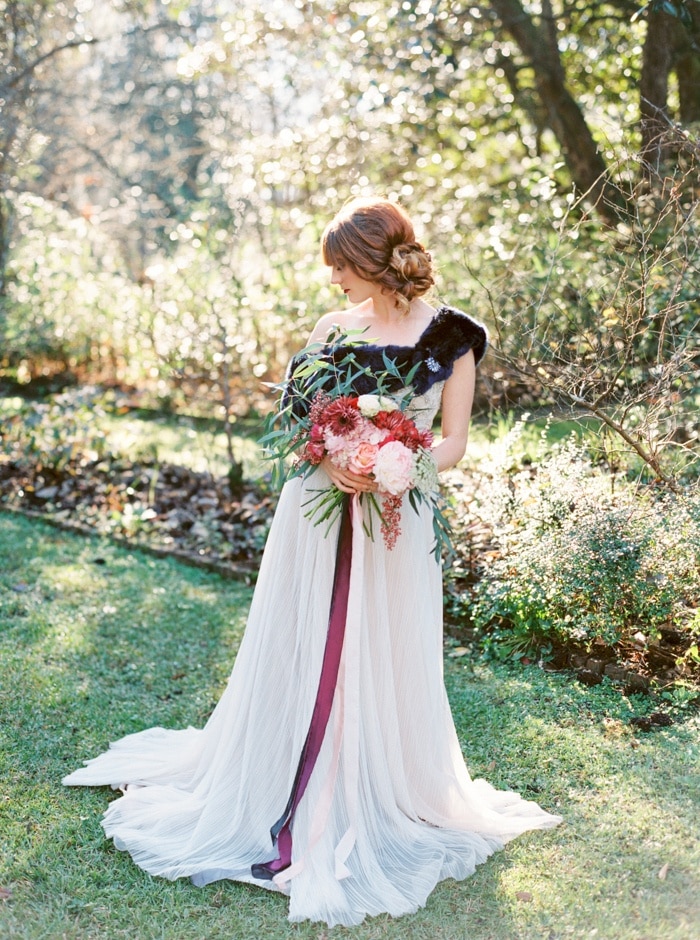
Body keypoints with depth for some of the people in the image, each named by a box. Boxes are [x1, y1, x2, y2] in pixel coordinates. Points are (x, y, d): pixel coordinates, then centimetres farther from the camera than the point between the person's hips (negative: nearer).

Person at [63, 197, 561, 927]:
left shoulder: (450, 335, -2)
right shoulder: (333, 329, 4)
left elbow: (454, 441, -2)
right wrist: (329, 463, -17)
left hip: (397, 521, -2)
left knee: (384, 665, 6)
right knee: (301, 656, 7)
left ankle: (377, 805, 27)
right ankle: (296, 807, 24)